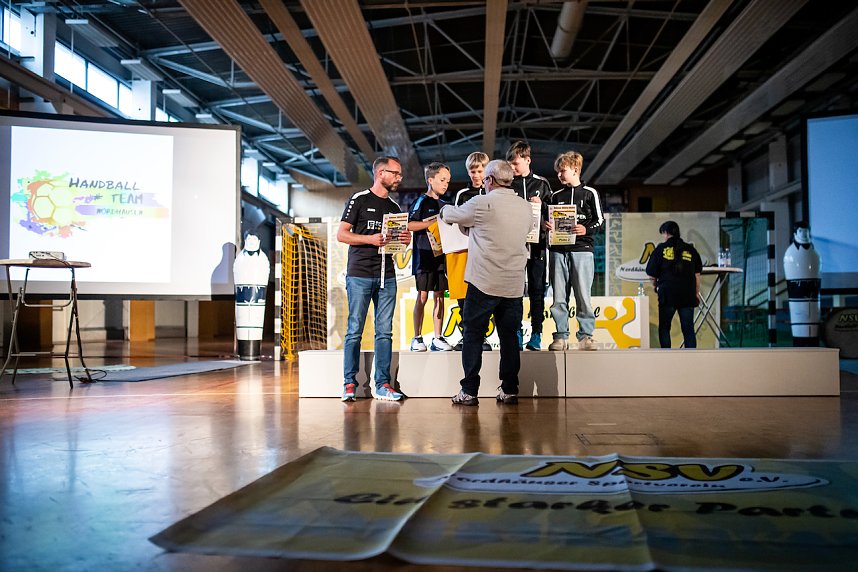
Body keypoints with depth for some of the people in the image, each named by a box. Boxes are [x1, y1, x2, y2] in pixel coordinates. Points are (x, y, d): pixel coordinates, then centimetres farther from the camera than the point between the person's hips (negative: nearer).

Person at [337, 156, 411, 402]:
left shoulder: (394, 207, 17)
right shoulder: (359, 199, 1)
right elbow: (341, 234, -4)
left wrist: (405, 240, 0)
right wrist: (371, 239, -16)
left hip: (386, 276, 5)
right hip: (359, 274, -5)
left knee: (385, 332, 3)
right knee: (355, 330, -2)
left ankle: (382, 384, 8)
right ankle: (349, 383, 6)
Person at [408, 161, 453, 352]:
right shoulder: (421, 202, -4)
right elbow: (409, 225, -15)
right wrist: (434, 222, -17)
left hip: (441, 255, 6)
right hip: (424, 256, -6)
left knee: (439, 296, 6)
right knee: (422, 296, -3)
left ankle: (437, 339, 10)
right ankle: (417, 338, 6)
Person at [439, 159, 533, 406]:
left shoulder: (481, 204, -9)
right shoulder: (525, 208, 8)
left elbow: (450, 215, 4)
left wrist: (446, 208, 30)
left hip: (484, 282, -5)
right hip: (514, 284, 5)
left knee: (473, 335, 4)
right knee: (509, 336, 12)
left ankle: (469, 392, 5)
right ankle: (510, 390, 15)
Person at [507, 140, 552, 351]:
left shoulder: (542, 183, 8)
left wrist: (540, 205, -8)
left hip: (536, 244, 0)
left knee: (537, 290, 2)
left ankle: (536, 334, 8)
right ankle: (516, 333, 9)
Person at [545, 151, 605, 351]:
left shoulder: (589, 193, 7)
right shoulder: (555, 196, 17)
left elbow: (600, 221, 4)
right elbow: (548, 220, 22)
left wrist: (586, 229, -14)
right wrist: (546, 226, -1)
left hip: (582, 250, -3)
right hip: (558, 250, 3)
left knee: (583, 295, -4)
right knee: (558, 296, 1)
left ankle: (586, 335, 4)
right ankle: (561, 336, 6)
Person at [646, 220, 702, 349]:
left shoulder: (660, 249, 0)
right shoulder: (691, 250, 8)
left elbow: (652, 276, 2)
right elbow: (697, 275, 10)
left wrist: (656, 286, 21)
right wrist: (697, 293, 18)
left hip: (667, 294, -2)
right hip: (688, 295, 2)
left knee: (664, 328, 9)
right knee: (688, 329, 6)